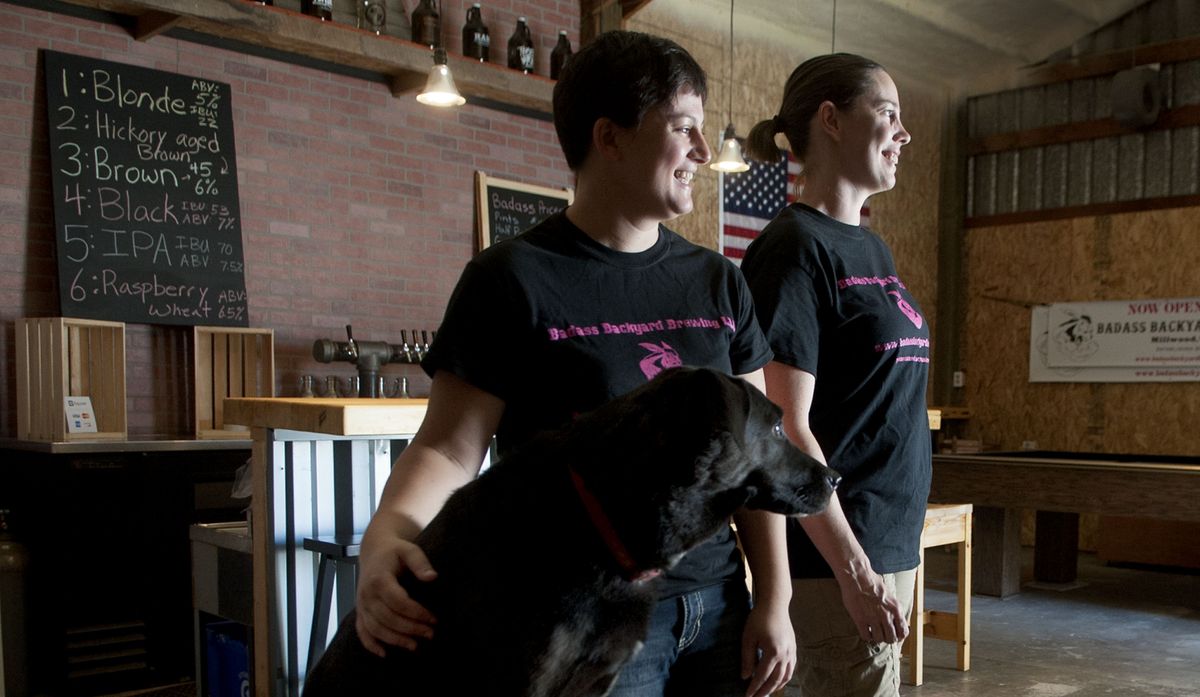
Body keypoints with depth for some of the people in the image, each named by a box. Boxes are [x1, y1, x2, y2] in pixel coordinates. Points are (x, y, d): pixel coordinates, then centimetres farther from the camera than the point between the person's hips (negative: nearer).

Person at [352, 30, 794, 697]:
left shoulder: (719, 282, 7)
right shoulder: (514, 279, -7)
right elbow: (451, 446, -10)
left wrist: (774, 598, 3)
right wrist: (386, 536, -28)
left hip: (716, 604, 5)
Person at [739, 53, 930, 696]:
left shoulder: (873, 248, 13)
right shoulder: (794, 246, -13)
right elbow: (786, 427, -18)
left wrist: (886, 557, 17)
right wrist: (856, 571, -19)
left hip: (892, 541, 9)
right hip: (837, 553, -8)